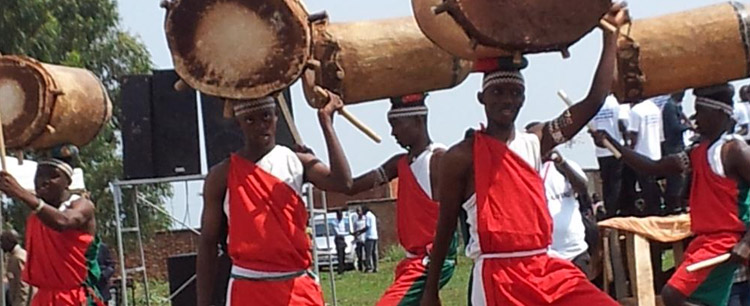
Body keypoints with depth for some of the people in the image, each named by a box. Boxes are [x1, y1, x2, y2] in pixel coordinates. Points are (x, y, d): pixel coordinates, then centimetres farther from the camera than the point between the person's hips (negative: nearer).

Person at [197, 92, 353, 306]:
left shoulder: (296, 162, 5)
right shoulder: (223, 176, 1)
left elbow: (342, 182, -14)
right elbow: (207, 244, 3)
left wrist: (326, 122, -11)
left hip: (298, 288, 2)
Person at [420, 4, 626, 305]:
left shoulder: (536, 142, 12)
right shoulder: (461, 157, -1)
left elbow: (594, 102, 7)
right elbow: (445, 226, 3)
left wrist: (610, 34, 7)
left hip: (545, 268, 5)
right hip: (496, 277, -5)